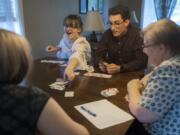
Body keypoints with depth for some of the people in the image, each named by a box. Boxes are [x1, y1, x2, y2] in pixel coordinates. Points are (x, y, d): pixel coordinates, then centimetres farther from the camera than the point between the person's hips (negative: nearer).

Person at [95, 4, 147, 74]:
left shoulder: (137, 35, -14)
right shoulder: (107, 34, -1)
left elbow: (141, 61, -19)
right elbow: (98, 54, 1)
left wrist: (120, 68, -32)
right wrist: (101, 63, -22)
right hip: (110, 74, 2)